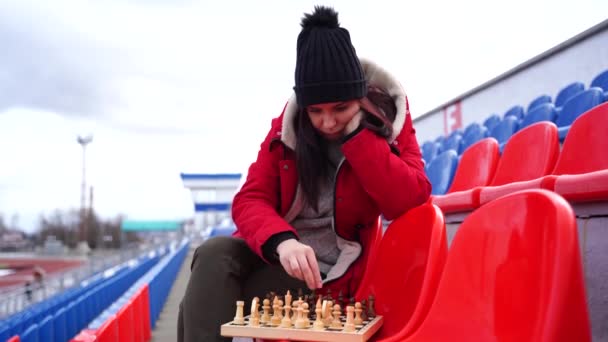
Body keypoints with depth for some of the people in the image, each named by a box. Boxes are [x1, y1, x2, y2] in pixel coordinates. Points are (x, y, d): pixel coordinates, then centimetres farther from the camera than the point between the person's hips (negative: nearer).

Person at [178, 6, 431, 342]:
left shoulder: (389, 123, -6)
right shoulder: (286, 125, -1)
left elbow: (411, 202, -20)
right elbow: (249, 200, -9)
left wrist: (356, 133, -21)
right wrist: (281, 241, -31)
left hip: (328, 272, -3)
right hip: (276, 256, 4)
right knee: (214, 254, -31)